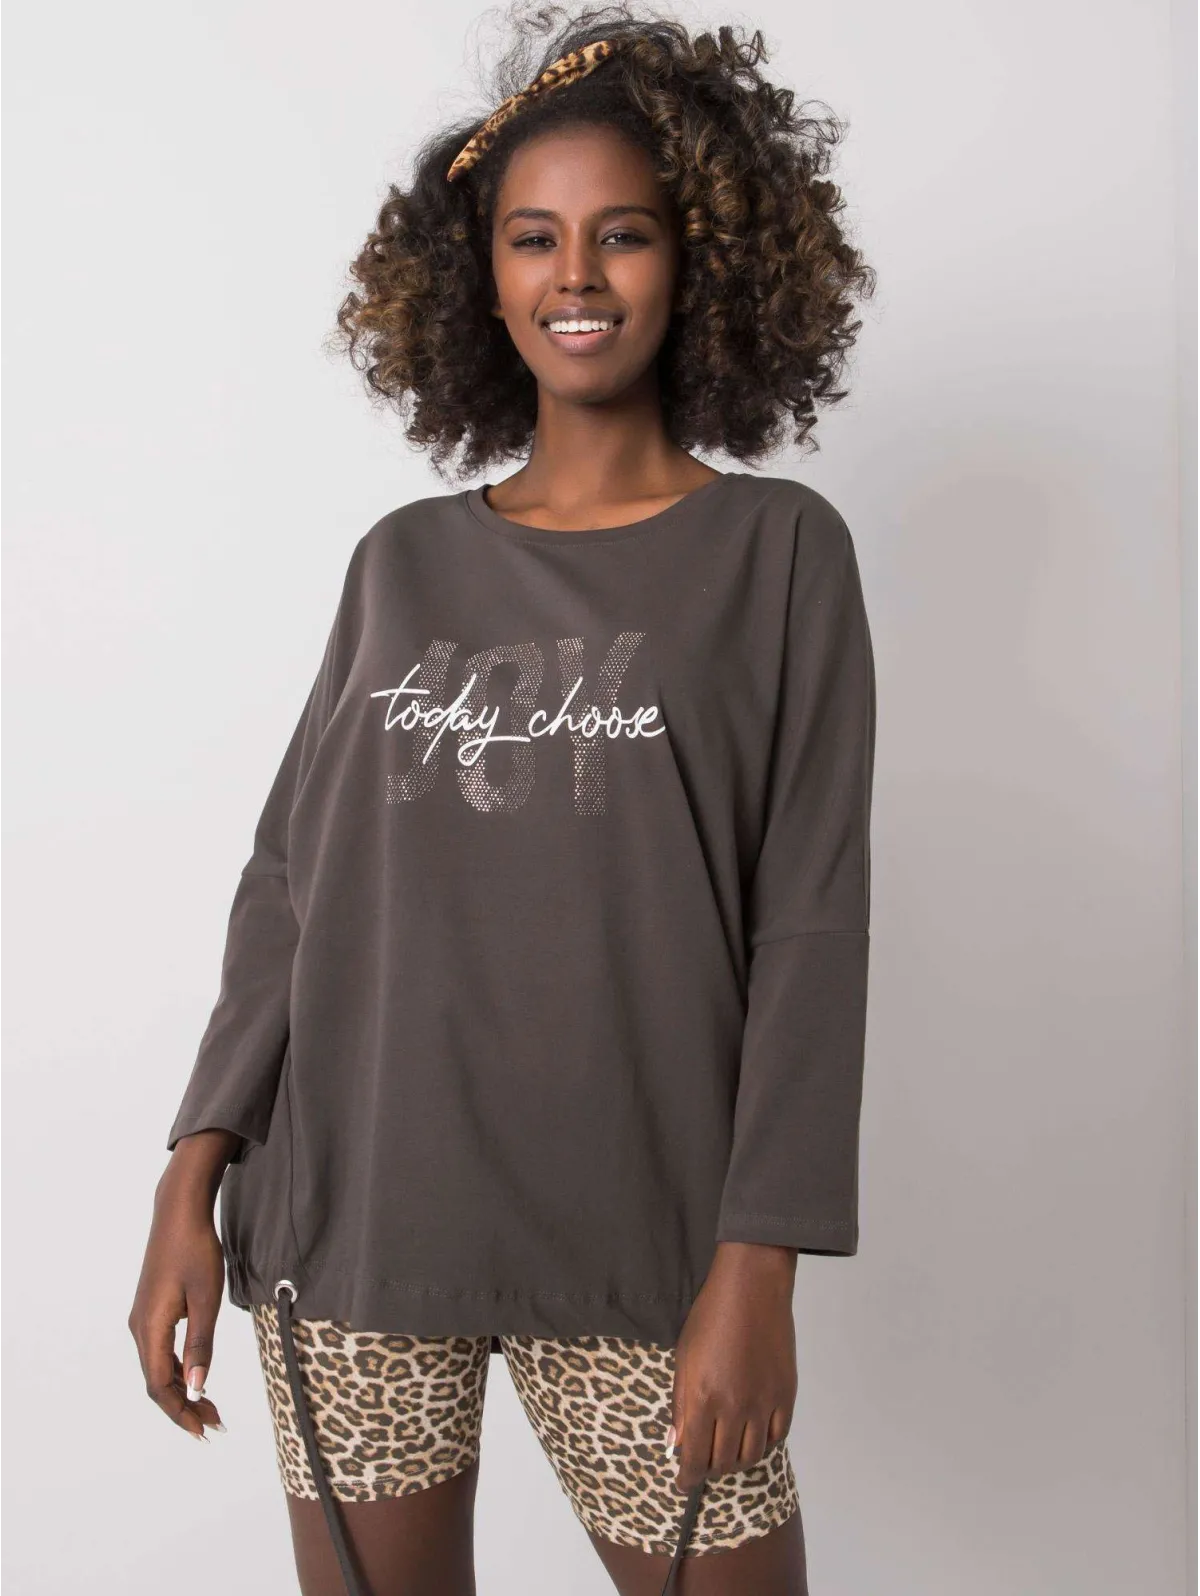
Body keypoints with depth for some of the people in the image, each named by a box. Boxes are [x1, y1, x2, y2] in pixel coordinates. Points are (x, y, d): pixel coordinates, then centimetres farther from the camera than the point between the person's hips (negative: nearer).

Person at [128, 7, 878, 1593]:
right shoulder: (403, 563, 8)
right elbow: (290, 880, 8)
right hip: (348, 1224, 3)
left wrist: (758, 1262, -10)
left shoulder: (777, 549, 0)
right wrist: (195, 1177, 1)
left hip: (637, 1237, -2)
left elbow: (811, 926, -5)